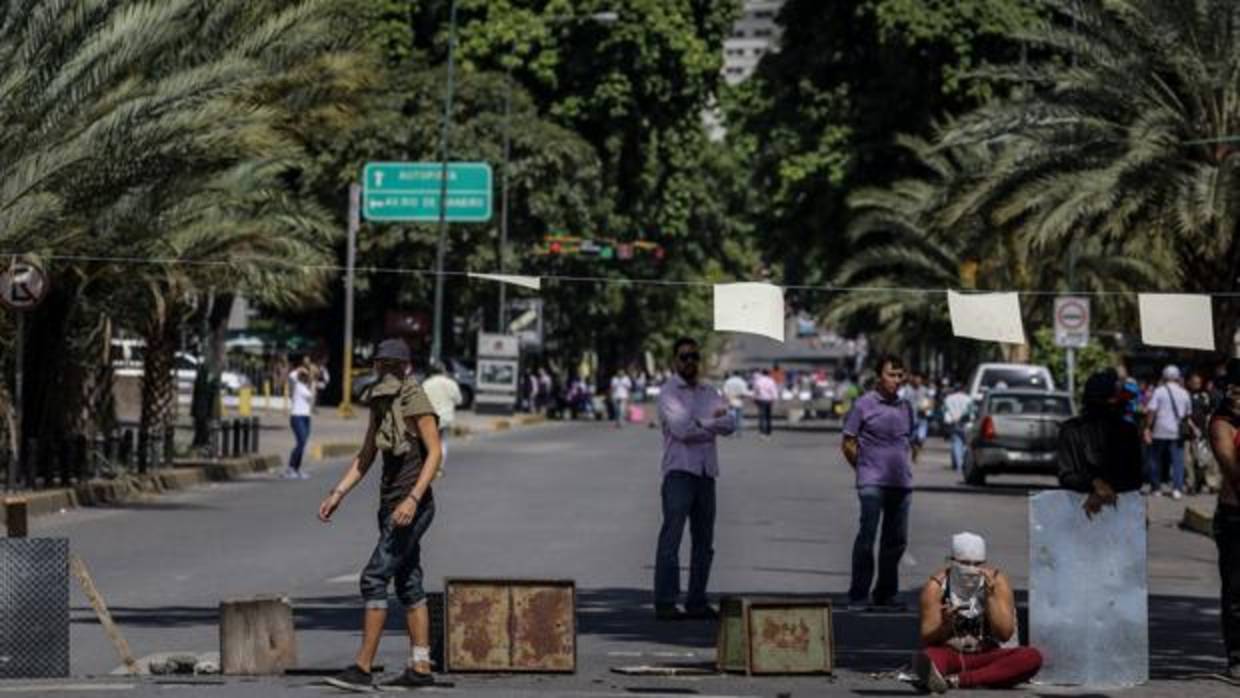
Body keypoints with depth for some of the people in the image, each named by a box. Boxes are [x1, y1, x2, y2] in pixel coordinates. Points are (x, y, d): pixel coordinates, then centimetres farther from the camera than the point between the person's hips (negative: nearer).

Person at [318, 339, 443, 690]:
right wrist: (336, 495, 8)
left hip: (412, 505, -9)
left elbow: (435, 454, -18)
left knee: (374, 578, -13)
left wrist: (413, 499, -27)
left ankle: (363, 669, -14)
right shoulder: (380, 404, 12)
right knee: (408, 584, 11)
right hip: (391, 503, 9)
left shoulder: (416, 401, -13)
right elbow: (365, 458, 16)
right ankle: (421, 668, 16)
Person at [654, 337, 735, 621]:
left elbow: (729, 424, 3)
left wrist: (699, 423, -10)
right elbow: (681, 429, -13)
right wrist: (714, 421, -1)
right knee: (671, 536, -11)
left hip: (706, 472, 6)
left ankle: (696, 602, 11)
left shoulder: (709, 393, 17)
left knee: (704, 540, 6)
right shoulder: (669, 392, 0)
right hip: (679, 470, -6)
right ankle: (665, 603, -13)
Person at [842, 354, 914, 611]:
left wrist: (906, 468, 13)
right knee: (866, 537, -9)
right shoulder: (864, 405, -4)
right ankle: (858, 596, -5)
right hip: (873, 483, -6)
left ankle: (885, 595, 19)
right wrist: (865, 469, 1)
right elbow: (848, 444, -1)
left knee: (896, 540, 9)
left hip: (901, 483, 6)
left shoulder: (905, 407, 13)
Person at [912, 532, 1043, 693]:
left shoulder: (997, 582, -3)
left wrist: (990, 597, -21)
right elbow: (927, 640, -9)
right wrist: (945, 624, -29)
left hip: (987, 657, 2)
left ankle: (956, 681, -36)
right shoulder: (936, 587, -7)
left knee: (1033, 658, -28)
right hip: (950, 655, -2)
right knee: (924, 658, -35)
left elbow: (1005, 635, -10)